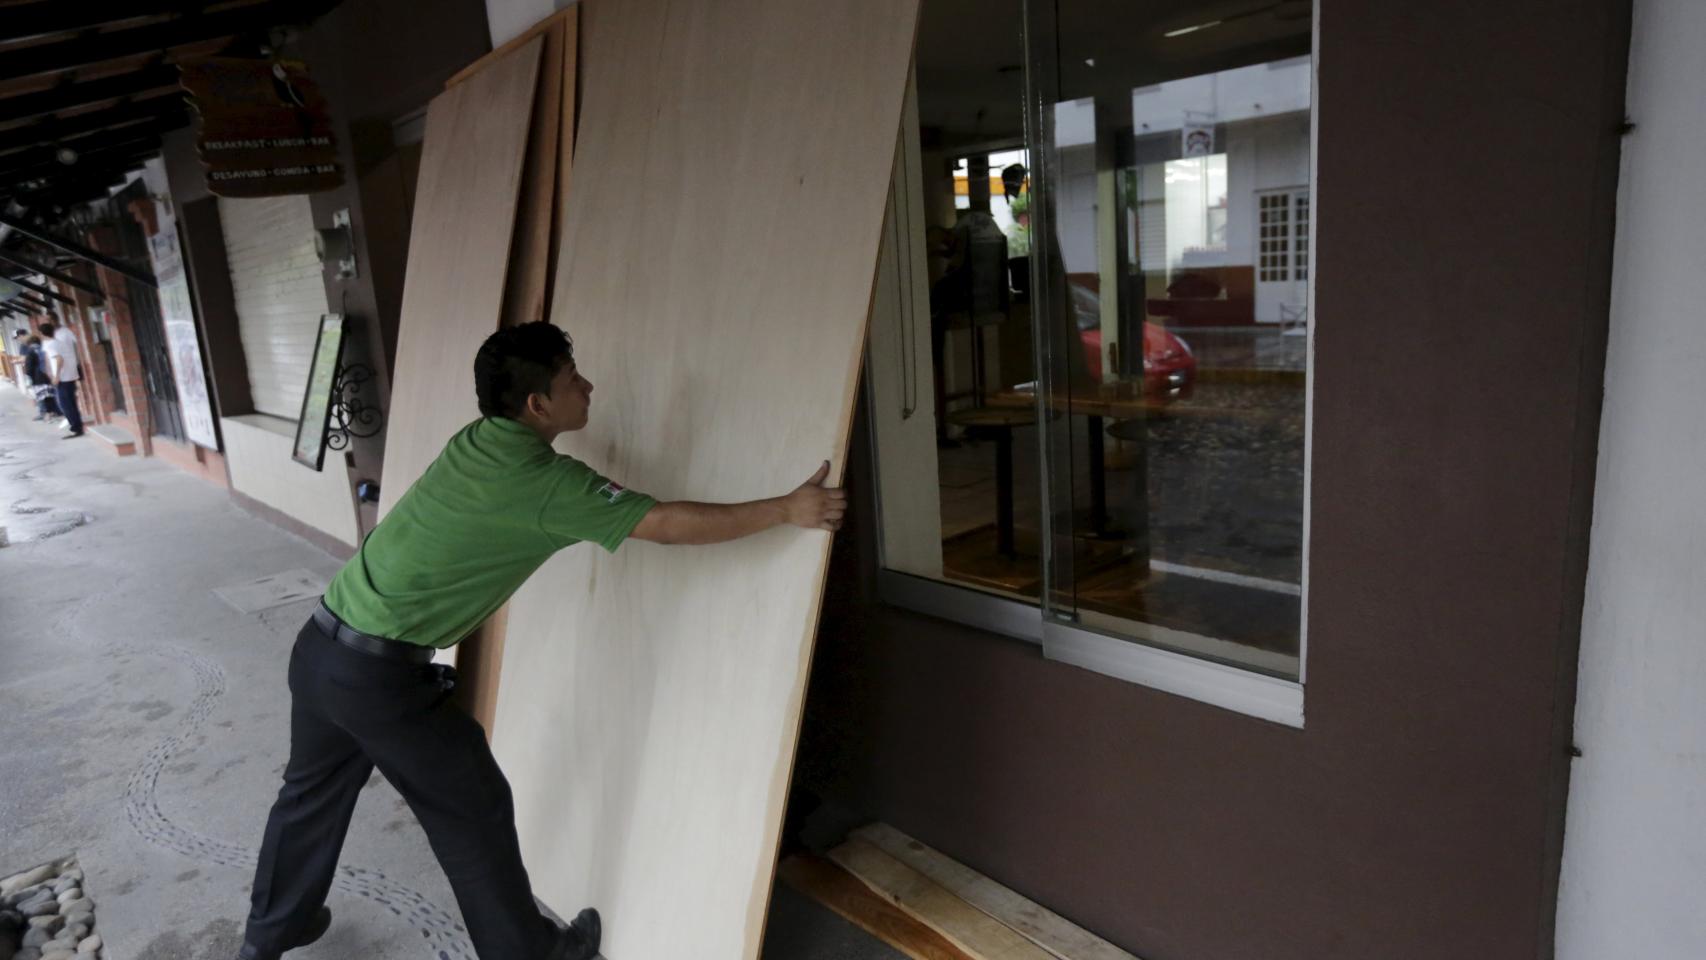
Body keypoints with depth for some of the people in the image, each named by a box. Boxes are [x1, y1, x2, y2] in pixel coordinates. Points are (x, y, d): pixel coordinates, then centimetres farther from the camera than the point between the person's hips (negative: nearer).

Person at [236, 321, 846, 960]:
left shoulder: (473, 441, 5)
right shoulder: (548, 484, -19)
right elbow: (672, 525, -21)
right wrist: (789, 510, -15)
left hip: (319, 647, 8)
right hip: (382, 673, -8)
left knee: (313, 791, 28)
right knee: (474, 811, 9)